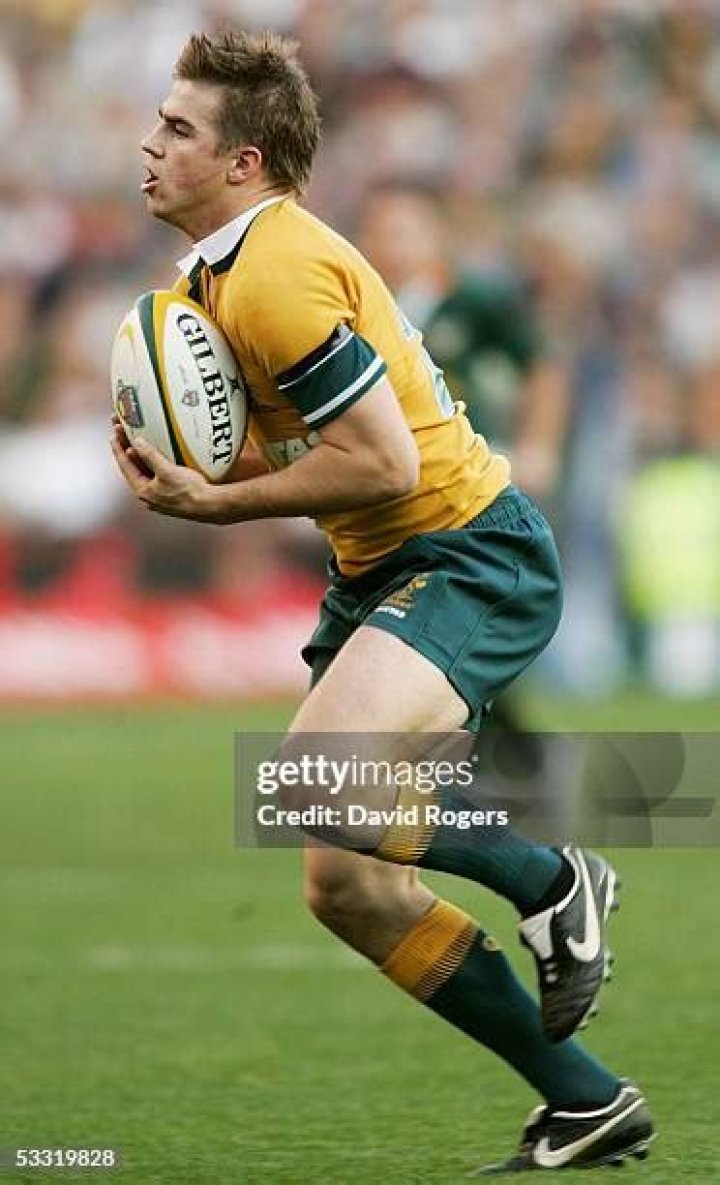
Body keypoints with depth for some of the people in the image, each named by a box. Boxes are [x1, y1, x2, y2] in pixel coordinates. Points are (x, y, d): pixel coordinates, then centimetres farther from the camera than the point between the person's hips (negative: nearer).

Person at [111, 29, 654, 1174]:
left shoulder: (274, 276, -19)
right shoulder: (215, 270, 13)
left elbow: (385, 461, -23)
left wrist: (219, 503, -17)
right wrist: (184, 472, 1)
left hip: (470, 554, -11)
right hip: (381, 570, 11)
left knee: (313, 790, -32)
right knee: (345, 887, 5)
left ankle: (549, 880, -7)